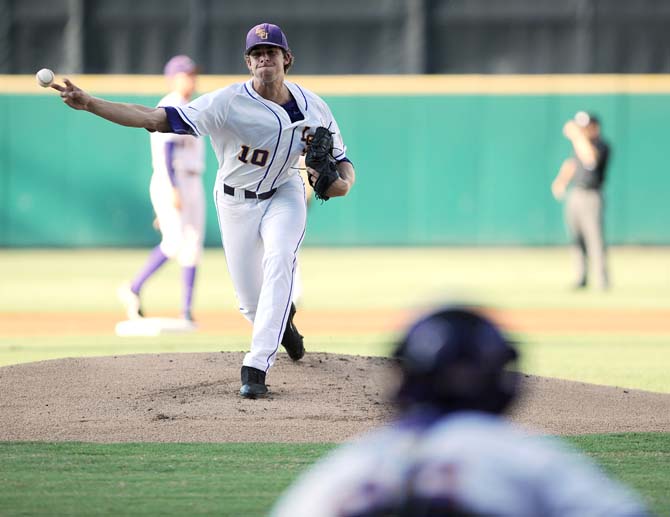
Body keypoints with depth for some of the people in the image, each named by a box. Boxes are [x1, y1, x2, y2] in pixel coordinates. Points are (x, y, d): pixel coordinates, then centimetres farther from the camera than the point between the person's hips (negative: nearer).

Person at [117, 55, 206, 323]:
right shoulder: (168, 108, -9)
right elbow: (166, 150, -18)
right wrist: (172, 190, -27)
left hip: (192, 185, 9)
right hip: (170, 183, -9)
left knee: (193, 246, 2)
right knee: (174, 243, -16)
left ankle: (187, 312, 1)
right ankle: (133, 289, -2)